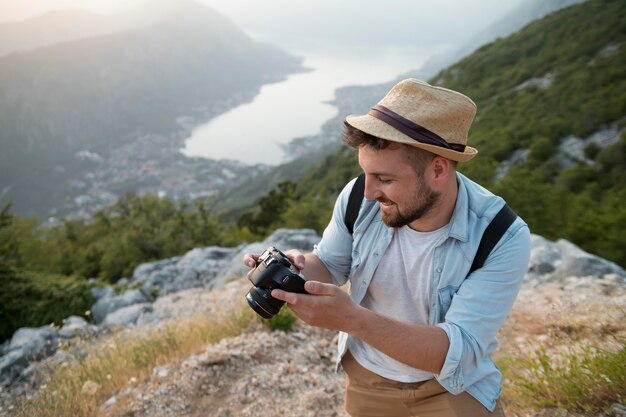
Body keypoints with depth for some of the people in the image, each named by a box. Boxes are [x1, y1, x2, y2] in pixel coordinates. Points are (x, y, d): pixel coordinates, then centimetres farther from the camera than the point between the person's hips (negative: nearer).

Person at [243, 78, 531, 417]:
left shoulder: (503, 238, -27)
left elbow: (460, 352, -31)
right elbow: (330, 265, -1)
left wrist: (352, 319, -44)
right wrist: (296, 266, -25)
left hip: (453, 383, -2)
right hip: (367, 376, 2)